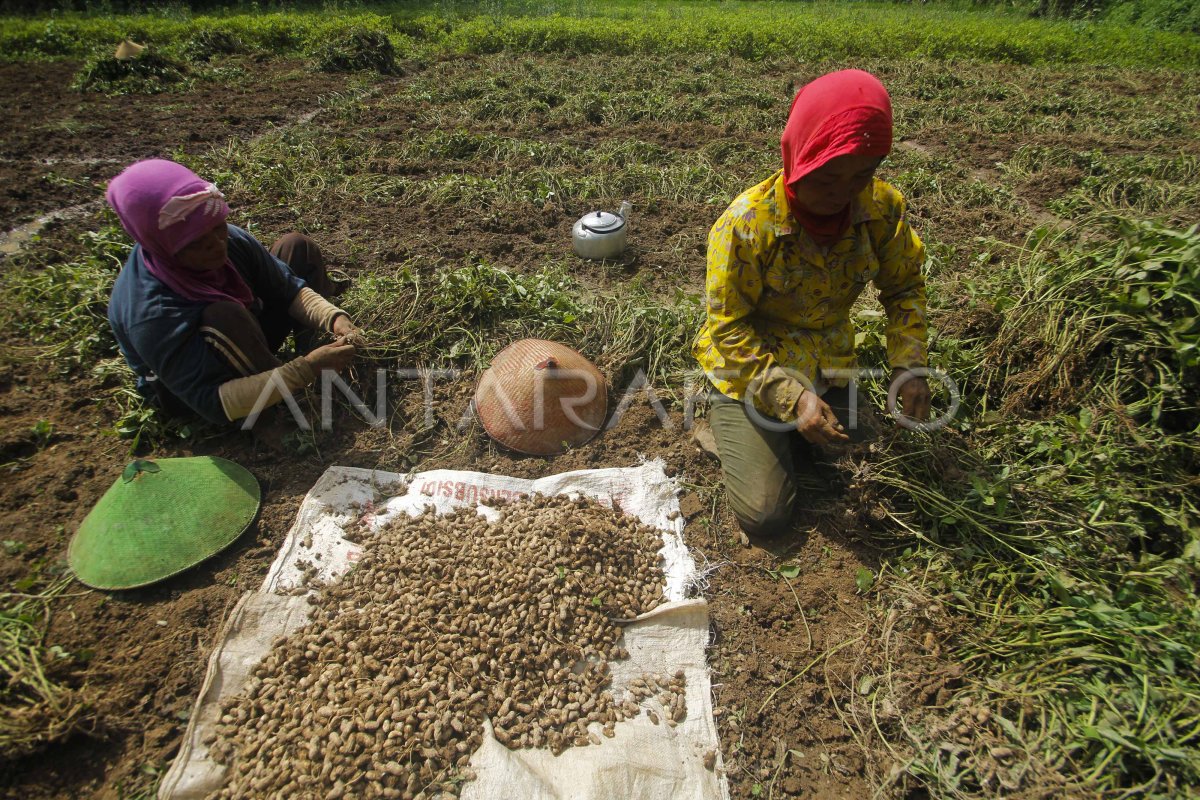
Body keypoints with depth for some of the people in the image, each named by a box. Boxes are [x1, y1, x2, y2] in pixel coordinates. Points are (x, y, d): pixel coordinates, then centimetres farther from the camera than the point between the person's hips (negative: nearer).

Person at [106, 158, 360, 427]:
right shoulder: (151, 313, -38)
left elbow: (289, 288, -11)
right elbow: (215, 403, -38)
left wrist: (334, 318, -32)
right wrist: (308, 368, -47)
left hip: (244, 344, 6)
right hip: (189, 394, -6)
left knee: (297, 247, -5)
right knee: (224, 317, -40)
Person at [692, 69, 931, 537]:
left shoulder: (882, 207, -12)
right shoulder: (746, 224, -26)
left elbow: (904, 287, 3)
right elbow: (727, 329, -22)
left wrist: (907, 366, -12)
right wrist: (791, 397, -30)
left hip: (828, 365, 5)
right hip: (749, 369, -4)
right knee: (764, 515, -6)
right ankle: (727, 415, 16)